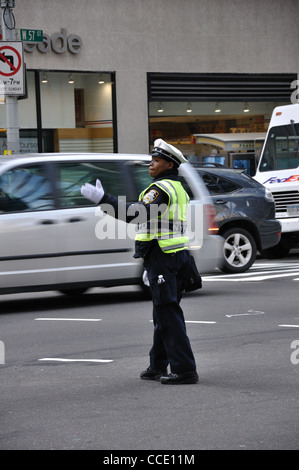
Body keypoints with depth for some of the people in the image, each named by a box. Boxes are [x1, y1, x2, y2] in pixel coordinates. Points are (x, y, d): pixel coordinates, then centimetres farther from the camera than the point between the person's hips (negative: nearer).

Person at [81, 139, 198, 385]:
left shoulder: (161, 189, -13)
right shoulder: (178, 189, 19)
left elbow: (135, 213, -29)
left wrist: (102, 198, -29)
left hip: (162, 257, -10)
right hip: (178, 255, 10)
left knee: (169, 315, -8)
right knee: (163, 314, 16)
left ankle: (184, 370, -9)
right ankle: (158, 366, 24)